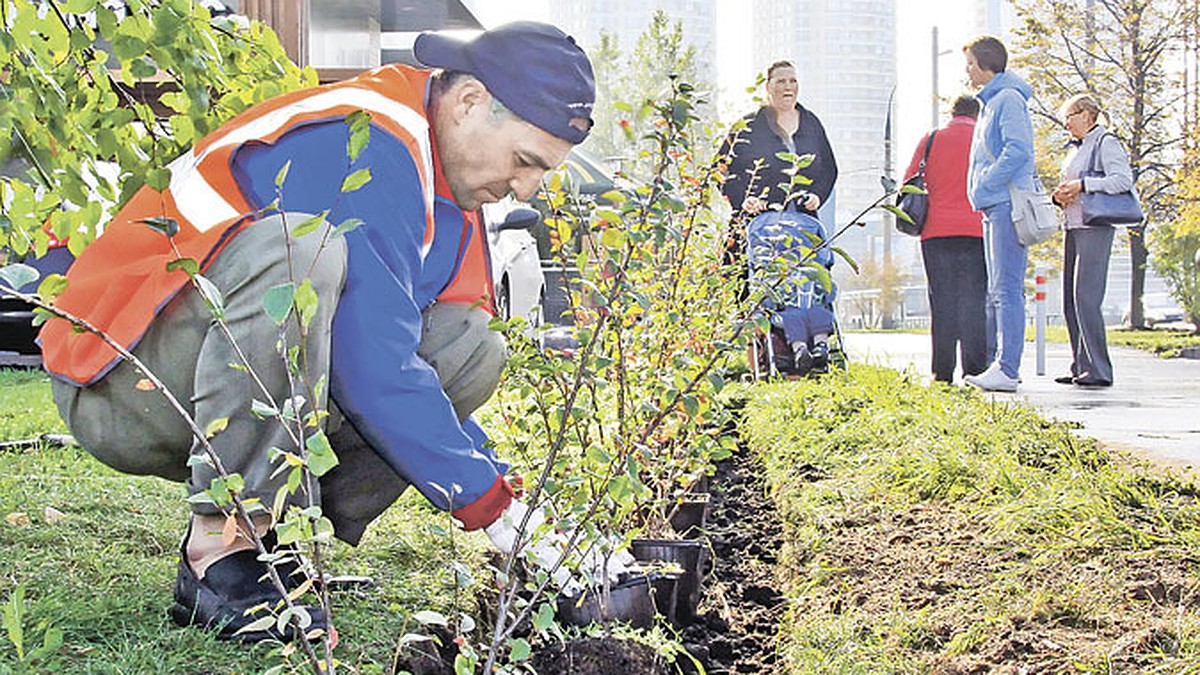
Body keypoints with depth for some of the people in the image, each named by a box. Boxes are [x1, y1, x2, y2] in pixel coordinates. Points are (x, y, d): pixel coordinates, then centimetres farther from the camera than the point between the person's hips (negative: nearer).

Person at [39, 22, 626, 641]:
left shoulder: (441, 183, 10)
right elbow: (372, 366, -27)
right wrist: (495, 509, -22)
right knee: (295, 250, -36)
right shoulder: (362, 149, -21)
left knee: (469, 347, -4)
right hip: (117, 383, -9)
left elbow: (393, 353, 11)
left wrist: (511, 504, 0)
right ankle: (220, 553, -27)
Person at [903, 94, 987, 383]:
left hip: (937, 230, 1)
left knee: (942, 301, 4)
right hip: (977, 230, -1)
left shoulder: (931, 140, 7)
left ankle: (943, 371, 2)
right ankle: (974, 368, -4)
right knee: (974, 300, 0)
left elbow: (909, 184, 7)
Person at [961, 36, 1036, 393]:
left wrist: (984, 186, -16)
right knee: (997, 291, 11)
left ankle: (1006, 370, -14)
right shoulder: (991, 101, 22)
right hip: (995, 206, 11)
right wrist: (981, 193, 16)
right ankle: (998, 364, 16)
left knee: (1007, 289, -12)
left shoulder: (1008, 99, -9)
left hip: (1008, 203, -11)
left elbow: (1018, 150, -20)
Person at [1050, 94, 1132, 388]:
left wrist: (1082, 185, -20)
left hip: (1095, 228, -9)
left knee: (1086, 298, -15)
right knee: (1071, 301, 7)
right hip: (1073, 228, 9)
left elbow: (1123, 179, -18)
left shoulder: (1106, 143, -5)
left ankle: (1099, 371, -13)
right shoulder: (1076, 148, 21)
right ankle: (1080, 367, 12)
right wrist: (1059, 196, 4)